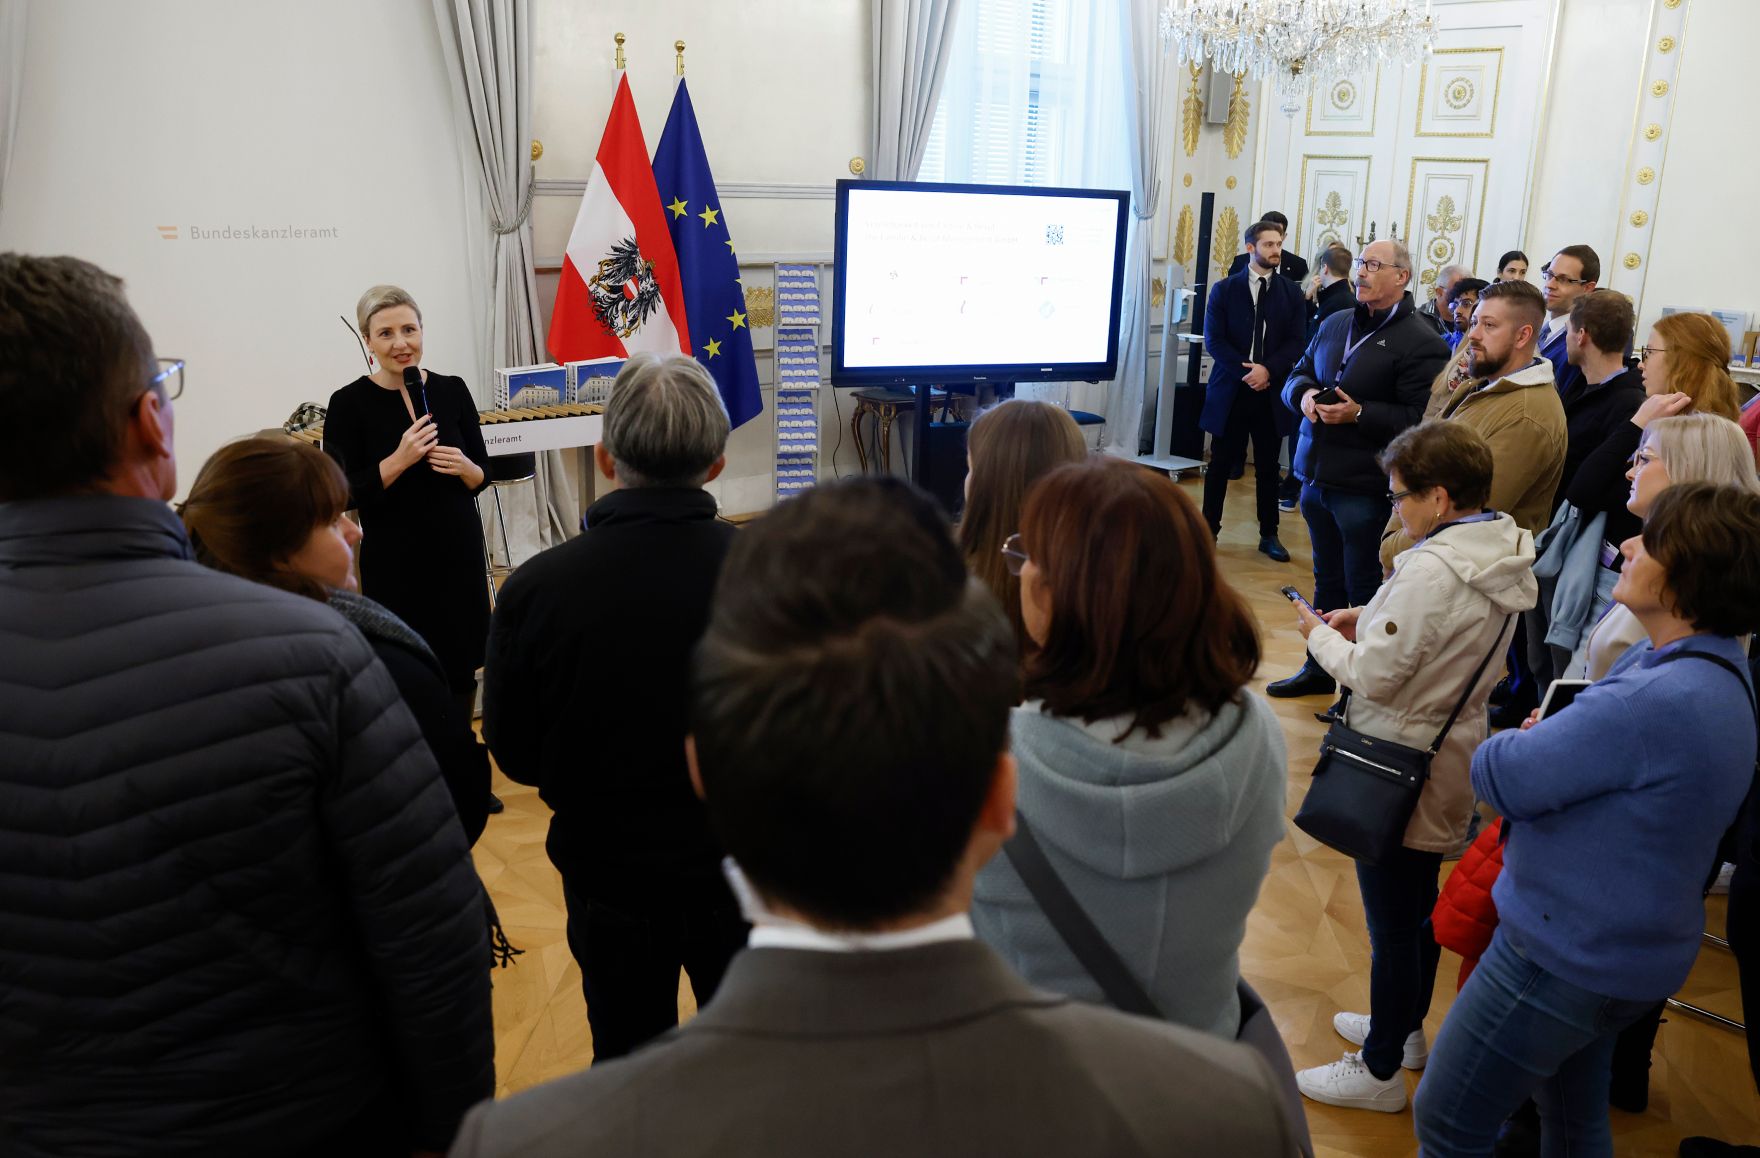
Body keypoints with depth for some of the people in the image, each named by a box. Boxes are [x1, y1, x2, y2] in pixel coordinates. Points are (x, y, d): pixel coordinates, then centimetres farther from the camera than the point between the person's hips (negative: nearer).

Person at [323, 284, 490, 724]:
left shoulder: (453, 390, 3)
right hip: (394, 565, -3)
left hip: (459, 553, 3)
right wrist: (399, 459, -21)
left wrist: (464, 466, -13)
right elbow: (344, 495, -9)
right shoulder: (350, 404, -6)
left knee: (462, 669, 10)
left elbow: (483, 475, 9)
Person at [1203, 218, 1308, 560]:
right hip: (1231, 390, -1)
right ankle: (1209, 530, 15)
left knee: (1268, 467, 8)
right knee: (1221, 464, 5)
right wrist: (1245, 371, -15)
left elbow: (1296, 342, 0)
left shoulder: (1291, 293, 6)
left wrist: (1267, 370, -16)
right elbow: (1213, 340, -6)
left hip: (1271, 393, 1)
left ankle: (1269, 535, 16)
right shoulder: (1225, 289, 2)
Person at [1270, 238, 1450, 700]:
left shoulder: (1420, 343, -12)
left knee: (1364, 591, 2)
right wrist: (1304, 394, -4)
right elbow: (1297, 375, 18)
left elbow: (1420, 419, -18)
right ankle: (1318, 669, 33)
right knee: (1327, 580, 20)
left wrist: (1359, 414, -23)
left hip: (1365, 487, -7)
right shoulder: (1334, 325, 11)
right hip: (1316, 475, 7)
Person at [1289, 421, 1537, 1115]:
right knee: (1421, 905, 24)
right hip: (1449, 763, 9)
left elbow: (1374, 676, -24)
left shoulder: (1431, 572, -28)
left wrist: (1321, 635, -7)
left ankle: (1379, 1070, 21)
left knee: (1392, 922, 5)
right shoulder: (1506, 558, 0)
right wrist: (1370, 621, 2)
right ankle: (1405, 1028, 44)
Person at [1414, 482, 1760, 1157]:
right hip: (1629, 952, 10)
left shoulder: (1653, 703, -32)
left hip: (1561, 959, -10)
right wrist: (1547, 738, -10)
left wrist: (1520, 741, -3)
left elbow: (1499, 776, -25)